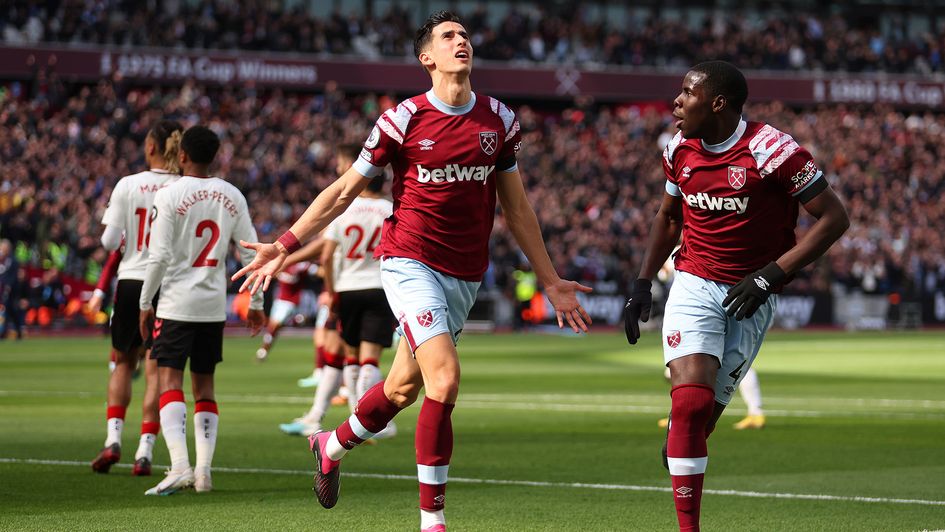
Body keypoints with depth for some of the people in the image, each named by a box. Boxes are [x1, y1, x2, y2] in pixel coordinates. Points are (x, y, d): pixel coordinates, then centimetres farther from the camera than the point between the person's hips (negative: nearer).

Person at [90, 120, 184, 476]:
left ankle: (113, 437, 3)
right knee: (156, 370, 5)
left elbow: (110, 241, -3)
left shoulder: (128, 186, -5)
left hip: (131, 281, 1)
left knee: (123, 362, 17)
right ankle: (145, 451, -1)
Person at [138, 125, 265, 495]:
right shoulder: (231, 196, 6)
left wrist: (145, 303, -2)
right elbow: (251, 253, 6)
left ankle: (179, 464, -21)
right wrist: (256, 303, 15)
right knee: (204, 385, 13)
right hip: (214, 305, 5)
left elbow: (159, 256, -12)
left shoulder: (169, 195, -9)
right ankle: (204, 469, 8)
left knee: (170, 382, -6)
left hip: (176, 302, -5)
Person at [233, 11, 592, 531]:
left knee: (404, 386, 11)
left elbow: (516, 209, 15)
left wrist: (551, 282, 16)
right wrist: (285, 245, -5)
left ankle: (331, 446, 41)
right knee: (444, 375, -20)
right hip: (410, 261, -5)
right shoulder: (404, 119, -7)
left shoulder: (499, 119, 5)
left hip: (464, 275, 5)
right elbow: (344, 190, 1)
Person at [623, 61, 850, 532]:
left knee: (703, 412, -1)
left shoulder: (772, 151, -17)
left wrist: (771, 275, -17)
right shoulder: (680, 150, 2)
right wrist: (643, 283, 14)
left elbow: (834, 218, -13)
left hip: (751, 298, -3)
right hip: (694, 285, 3)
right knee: (691, 401, -15)